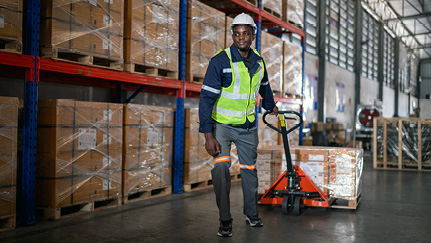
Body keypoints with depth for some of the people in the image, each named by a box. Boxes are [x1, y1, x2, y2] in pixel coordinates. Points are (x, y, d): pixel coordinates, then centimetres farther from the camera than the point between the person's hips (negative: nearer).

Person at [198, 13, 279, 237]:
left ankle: (252, 214, 31)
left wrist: (271, 106, 39)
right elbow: (207, 98, -19)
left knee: (249, 170, 12)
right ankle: (225, 220, -8)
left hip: (248, 126, 5)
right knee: (221, 166, -20)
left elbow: (264, 87, 22)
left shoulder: (258, 62, 0)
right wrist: (208, 135, -25)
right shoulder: (220, 60, -17)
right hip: (222, 124, -4)